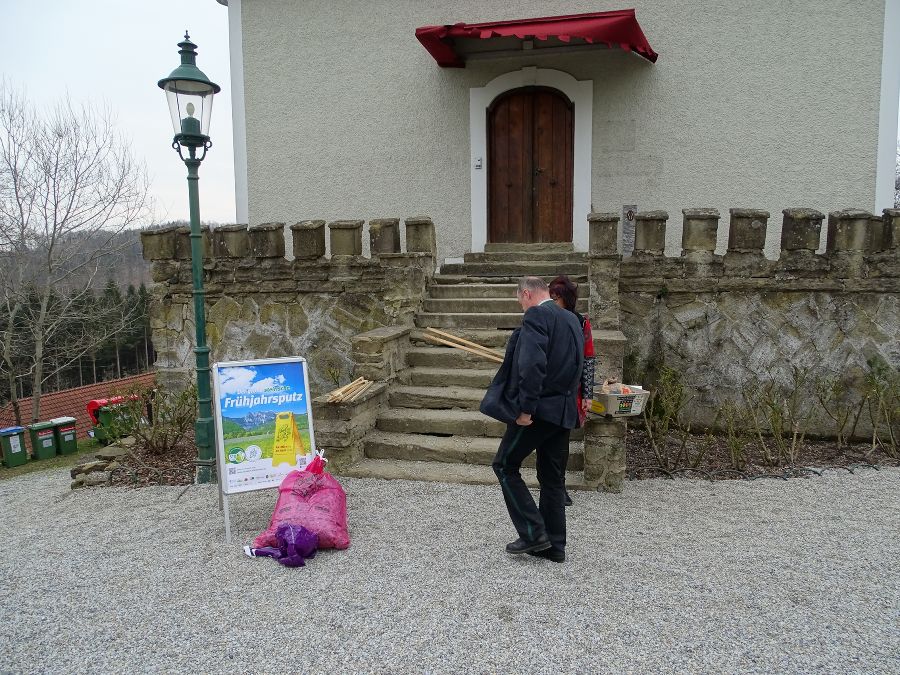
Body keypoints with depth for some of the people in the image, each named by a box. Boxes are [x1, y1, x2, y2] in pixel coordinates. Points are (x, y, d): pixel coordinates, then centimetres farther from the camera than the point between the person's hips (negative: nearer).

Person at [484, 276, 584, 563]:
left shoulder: (536, 316, -13)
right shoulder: (572, 319, 16)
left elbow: (532, 366, -23)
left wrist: (525, 408, -21)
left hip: (538, 409, -9)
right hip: (563, 411, 9)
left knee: (505, 466, 4)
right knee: (553, 478, 14)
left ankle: (533, 532, 2)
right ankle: (554, 545, 21)